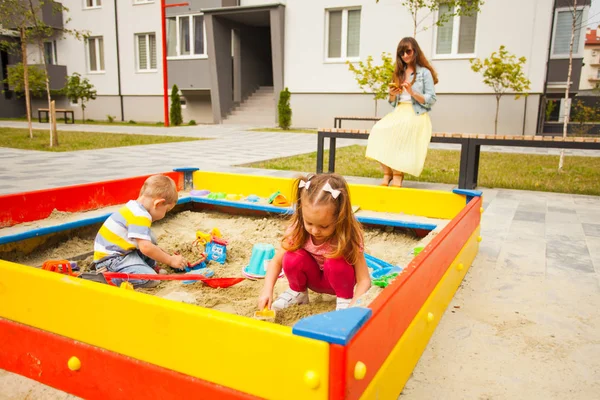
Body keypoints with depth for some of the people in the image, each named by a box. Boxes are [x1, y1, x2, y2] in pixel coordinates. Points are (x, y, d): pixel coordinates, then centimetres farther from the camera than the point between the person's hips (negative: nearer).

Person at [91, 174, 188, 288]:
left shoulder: (134, 208, 10)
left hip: (122, 251, 10)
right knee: (150, 279, -22)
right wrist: (171, 260, -16)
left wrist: (165, 255, 16)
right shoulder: (140, 216, -22)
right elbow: (146, 248, -28)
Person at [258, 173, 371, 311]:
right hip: (314, 278, 3)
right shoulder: (298, 228, -24)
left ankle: (345, 298, -6)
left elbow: (364, 280, -29)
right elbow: (276, 261, -13)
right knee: (292, 258, -26)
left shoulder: (349, 236, -31)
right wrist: (267, 290, -28)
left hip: (337, 279, -2)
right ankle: (297, 291, 3)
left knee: (335, 262, -34)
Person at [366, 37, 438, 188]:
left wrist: (412, 92, -16)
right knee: (379, 130, -27)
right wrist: (392, 95, -3)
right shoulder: (399, 73, 19)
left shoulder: (424, 72, 3)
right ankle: (387, 173, -24)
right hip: (399, 113, 5)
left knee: (398, 132, -36)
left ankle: (397, 175, -26)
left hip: (416, 115, -5)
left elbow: (431, 100, -4)